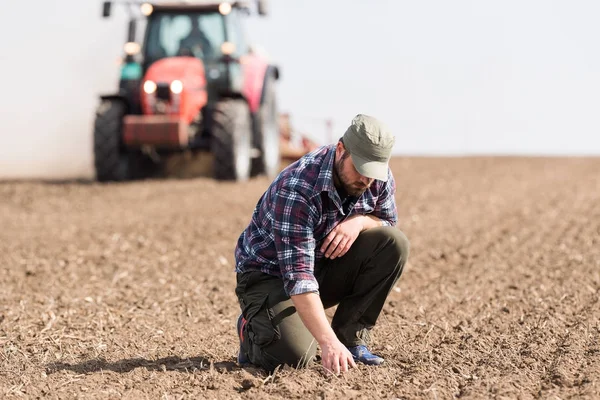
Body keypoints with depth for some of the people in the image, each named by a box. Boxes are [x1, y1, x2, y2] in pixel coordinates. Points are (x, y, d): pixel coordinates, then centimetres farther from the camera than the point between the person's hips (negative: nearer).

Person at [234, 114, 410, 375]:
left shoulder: (379, 177, -13)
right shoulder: (296, 190, -33)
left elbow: (387, 222, 5)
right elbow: (298, 276, -38)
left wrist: (360, 221, -22)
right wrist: (328, 342, -48)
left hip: (327, 264, 6)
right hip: (270, 274, -6)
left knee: (393, 243, -19)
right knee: (294, 357, -30)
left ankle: (351, 339, -6)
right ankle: (253, 331, 7)